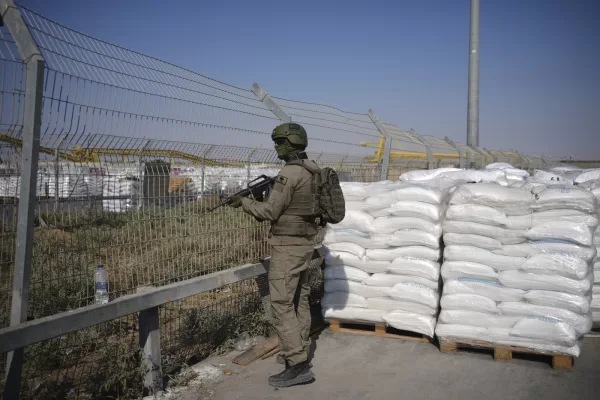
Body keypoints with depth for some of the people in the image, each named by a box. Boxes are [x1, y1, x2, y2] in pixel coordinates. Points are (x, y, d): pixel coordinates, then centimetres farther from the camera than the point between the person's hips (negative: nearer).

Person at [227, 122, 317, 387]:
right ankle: (299, 353, 26)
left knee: (282, 305, -7)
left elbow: (271, 211, -17)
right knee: (300, 301, 16)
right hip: (304, 243, 10)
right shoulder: (310, 171, 11)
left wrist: (243, 202, -2)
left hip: (288, 246, -10)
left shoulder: (289, 173, -19)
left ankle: (297, 366, -6)